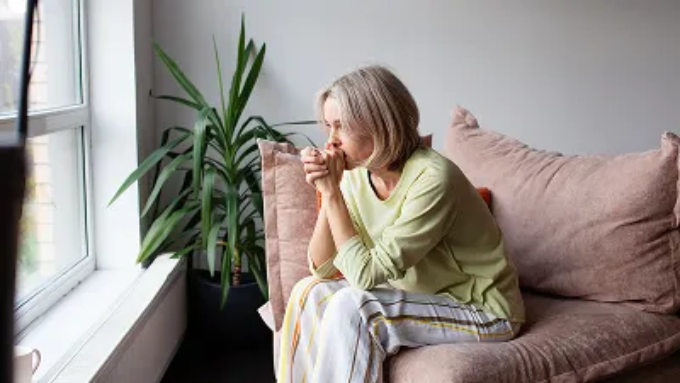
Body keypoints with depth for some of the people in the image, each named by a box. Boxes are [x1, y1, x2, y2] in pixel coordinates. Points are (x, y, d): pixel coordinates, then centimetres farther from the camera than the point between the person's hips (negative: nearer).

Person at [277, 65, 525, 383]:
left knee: (351, 306, -25)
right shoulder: (356, 175, -5)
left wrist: (332, 192, -25)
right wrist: (325, 193, -17)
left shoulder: (432, 178, -27)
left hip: (483, 310, -7)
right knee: (310, 292, -6)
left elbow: (365, 273, -27)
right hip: (422, 296, 7)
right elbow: (323, 268, -6)